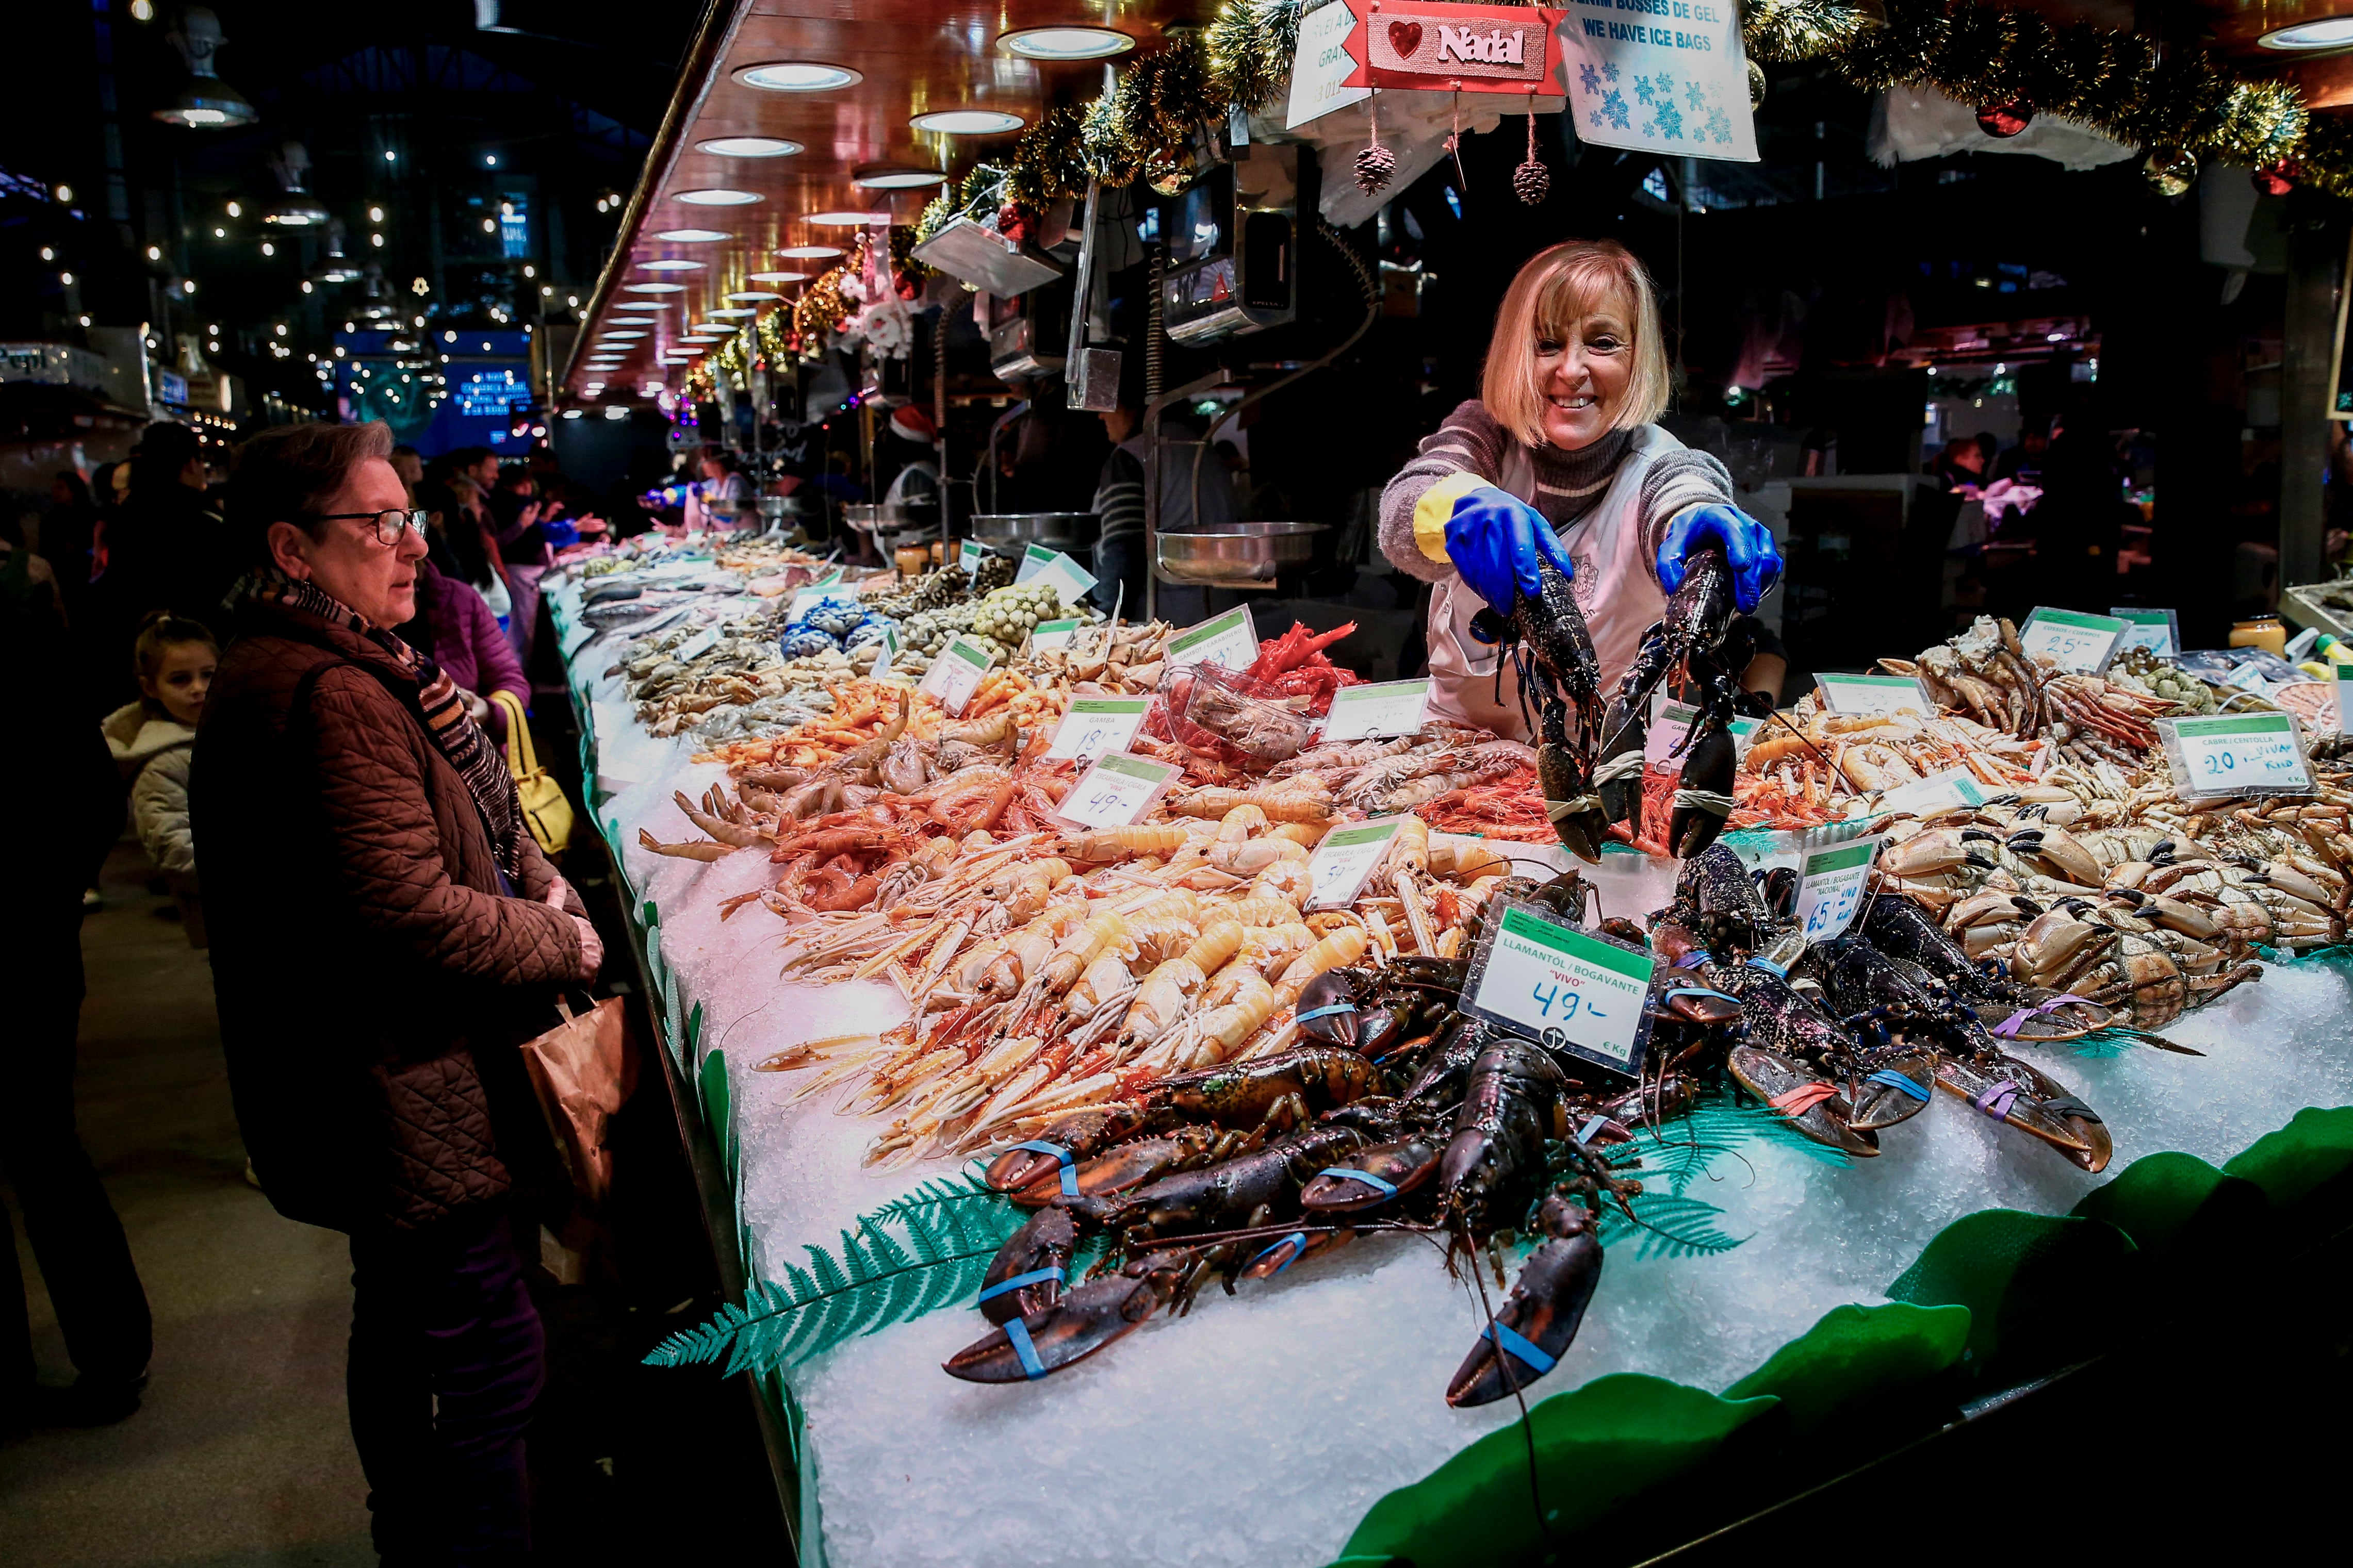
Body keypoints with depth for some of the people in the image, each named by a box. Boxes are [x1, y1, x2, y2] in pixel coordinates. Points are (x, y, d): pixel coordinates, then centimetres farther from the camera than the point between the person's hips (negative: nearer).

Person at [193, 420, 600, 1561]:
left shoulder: (352, 663, 9)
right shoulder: (333, 696, -25)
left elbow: (442, 823, 19)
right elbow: (410, 913, -29)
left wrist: (534, 878, 1)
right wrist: (562, 943, -14)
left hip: (366, 1075, 12)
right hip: (402, 1094, -12)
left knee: (403, 1325, 26)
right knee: (486, 1357, 0)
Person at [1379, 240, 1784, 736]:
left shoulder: (1657, 464, -1)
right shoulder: (1484, 432, 0)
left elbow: (1682, 496, -24)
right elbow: (1404, 508, -20)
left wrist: (1702, 521, -49)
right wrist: (1464, 510, -44)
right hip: (1456, 732, 1)